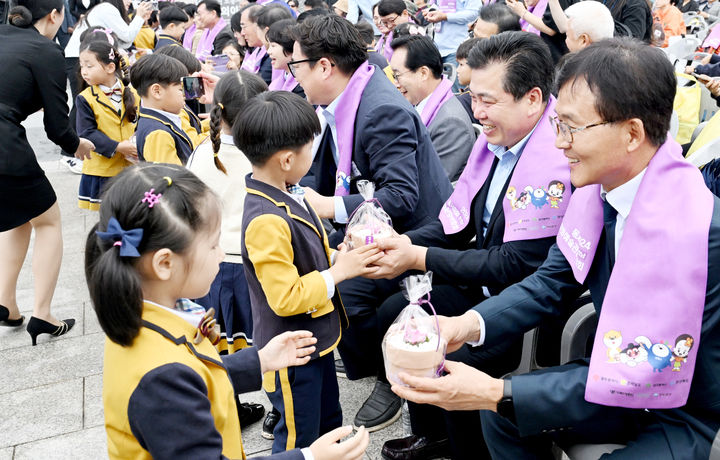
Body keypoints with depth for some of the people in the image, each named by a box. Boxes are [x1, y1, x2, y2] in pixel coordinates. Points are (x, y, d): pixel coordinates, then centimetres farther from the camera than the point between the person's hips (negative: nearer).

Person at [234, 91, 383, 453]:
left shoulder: (285, 193, -1)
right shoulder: (266, 221, -31)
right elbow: (286, 298, -28)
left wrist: (340, 257, -4)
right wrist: (338, 272, -20)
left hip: (315, 339, 9)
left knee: (329, 424, 27)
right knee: (299, 437, 12)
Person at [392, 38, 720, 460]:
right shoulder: (597, 188, -10)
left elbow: (640, 379, -28)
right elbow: (551, 283, 0)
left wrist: (496, 393, -30)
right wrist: (467, 325, -17)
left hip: (683, 412, -6)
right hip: (623, 376, 6)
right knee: (501, 414, 2)